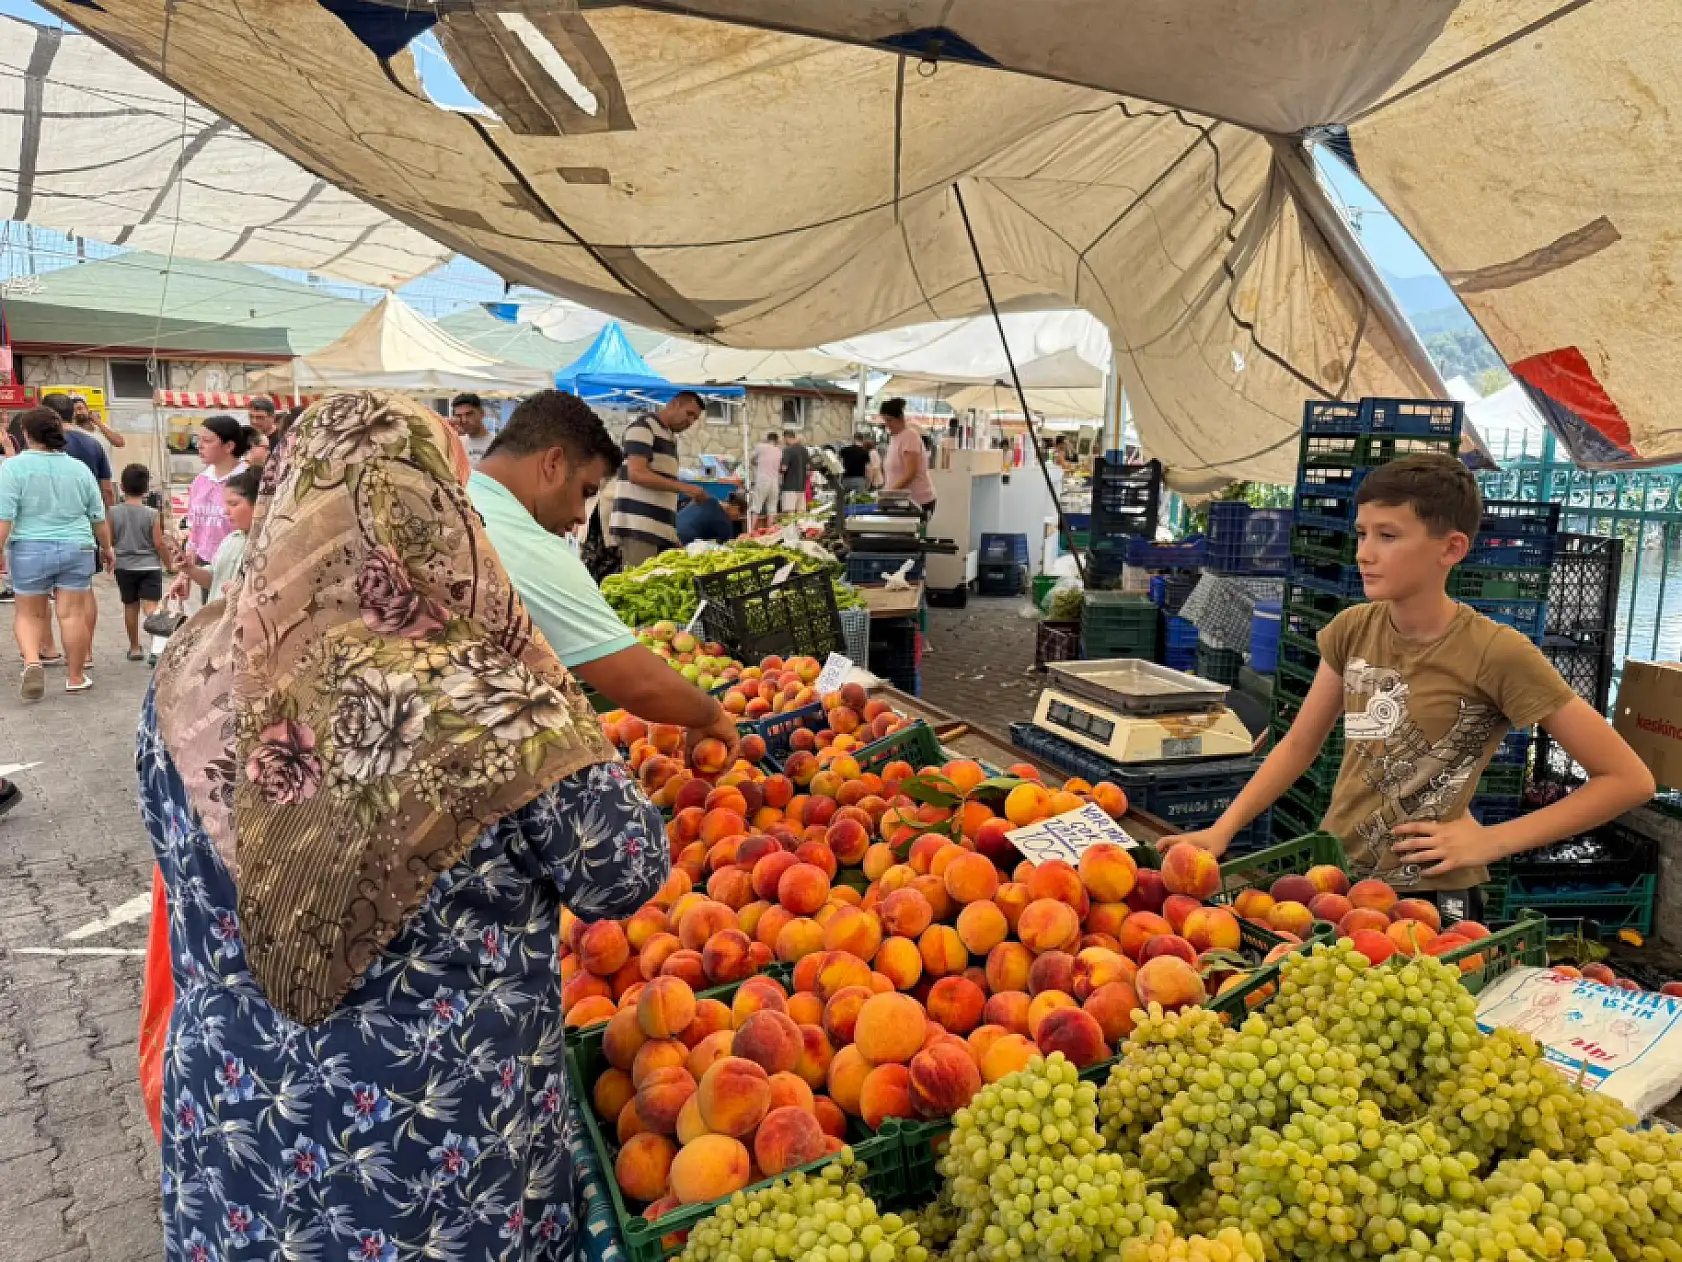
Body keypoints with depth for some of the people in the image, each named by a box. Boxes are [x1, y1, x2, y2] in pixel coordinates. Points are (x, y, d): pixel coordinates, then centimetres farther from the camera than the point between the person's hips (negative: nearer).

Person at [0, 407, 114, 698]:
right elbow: (99, 518, 10)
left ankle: (31, 661, -8)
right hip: (77, 550, 2)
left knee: (29, 613, 13)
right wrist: (107, 549, 20)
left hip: (29, 551, -1)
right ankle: (75, 677, 9)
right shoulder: (79, 468, 4)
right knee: (72, 613, 4)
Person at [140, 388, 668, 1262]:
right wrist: (562, 730, -2)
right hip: (440, 1144, -3)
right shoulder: (485, 702, -28)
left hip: (231, 1117, 4)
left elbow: (175, 847, 5)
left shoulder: (190, 676, -12)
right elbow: (623, 879, -15)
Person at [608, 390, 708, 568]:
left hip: (663, 529, 9)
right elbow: (636, 473, -15)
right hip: (638, 526, -9)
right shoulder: (644, 427, -3)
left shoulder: (670, 437, 24)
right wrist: (683, 487, -20)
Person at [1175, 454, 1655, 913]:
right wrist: (1222, 829, -5)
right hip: (1333, 874, 5)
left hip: (1429, 898, -4)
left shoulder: (1495, 653, -19)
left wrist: (1490, 841, -15)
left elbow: (1629, 779, -12)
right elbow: (1299, 744, 5)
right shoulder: (1352, 629, -4)